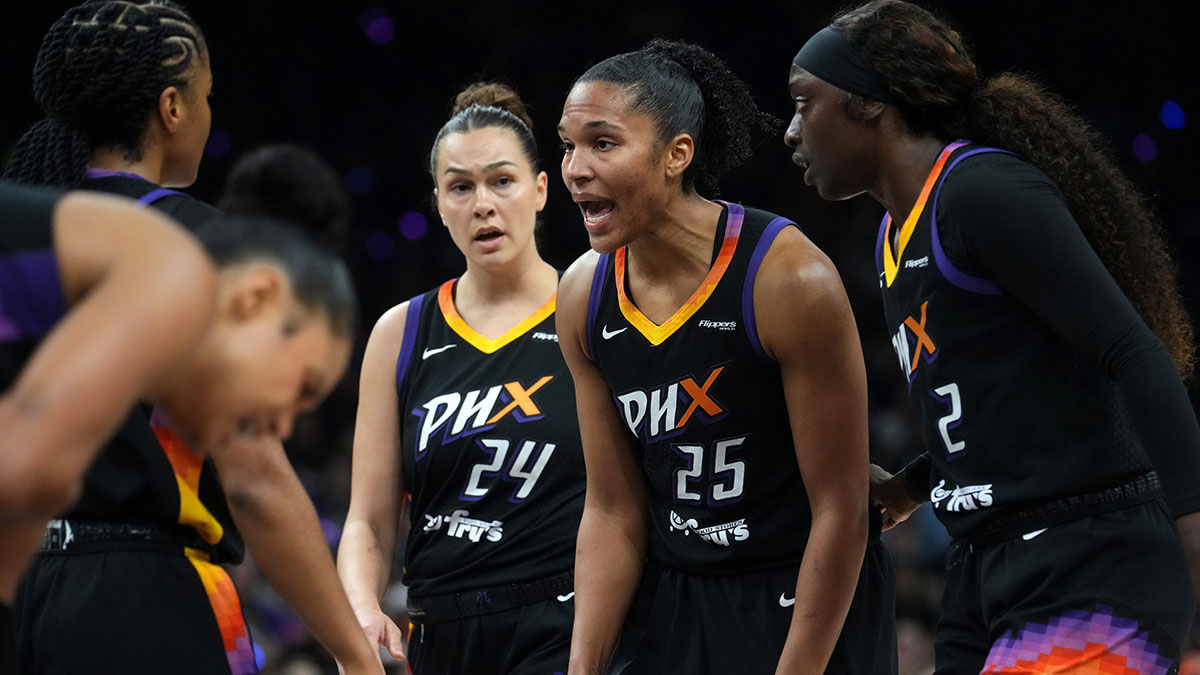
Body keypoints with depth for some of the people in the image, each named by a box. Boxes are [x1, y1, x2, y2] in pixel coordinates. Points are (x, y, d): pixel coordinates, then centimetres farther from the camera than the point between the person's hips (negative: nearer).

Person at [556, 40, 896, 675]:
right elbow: (612, 511, 3)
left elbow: (840, 512, -17)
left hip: (815, 609, -5)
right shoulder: (584, 297, -3)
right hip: (670, 599, 5)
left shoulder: (790, 280, -21)